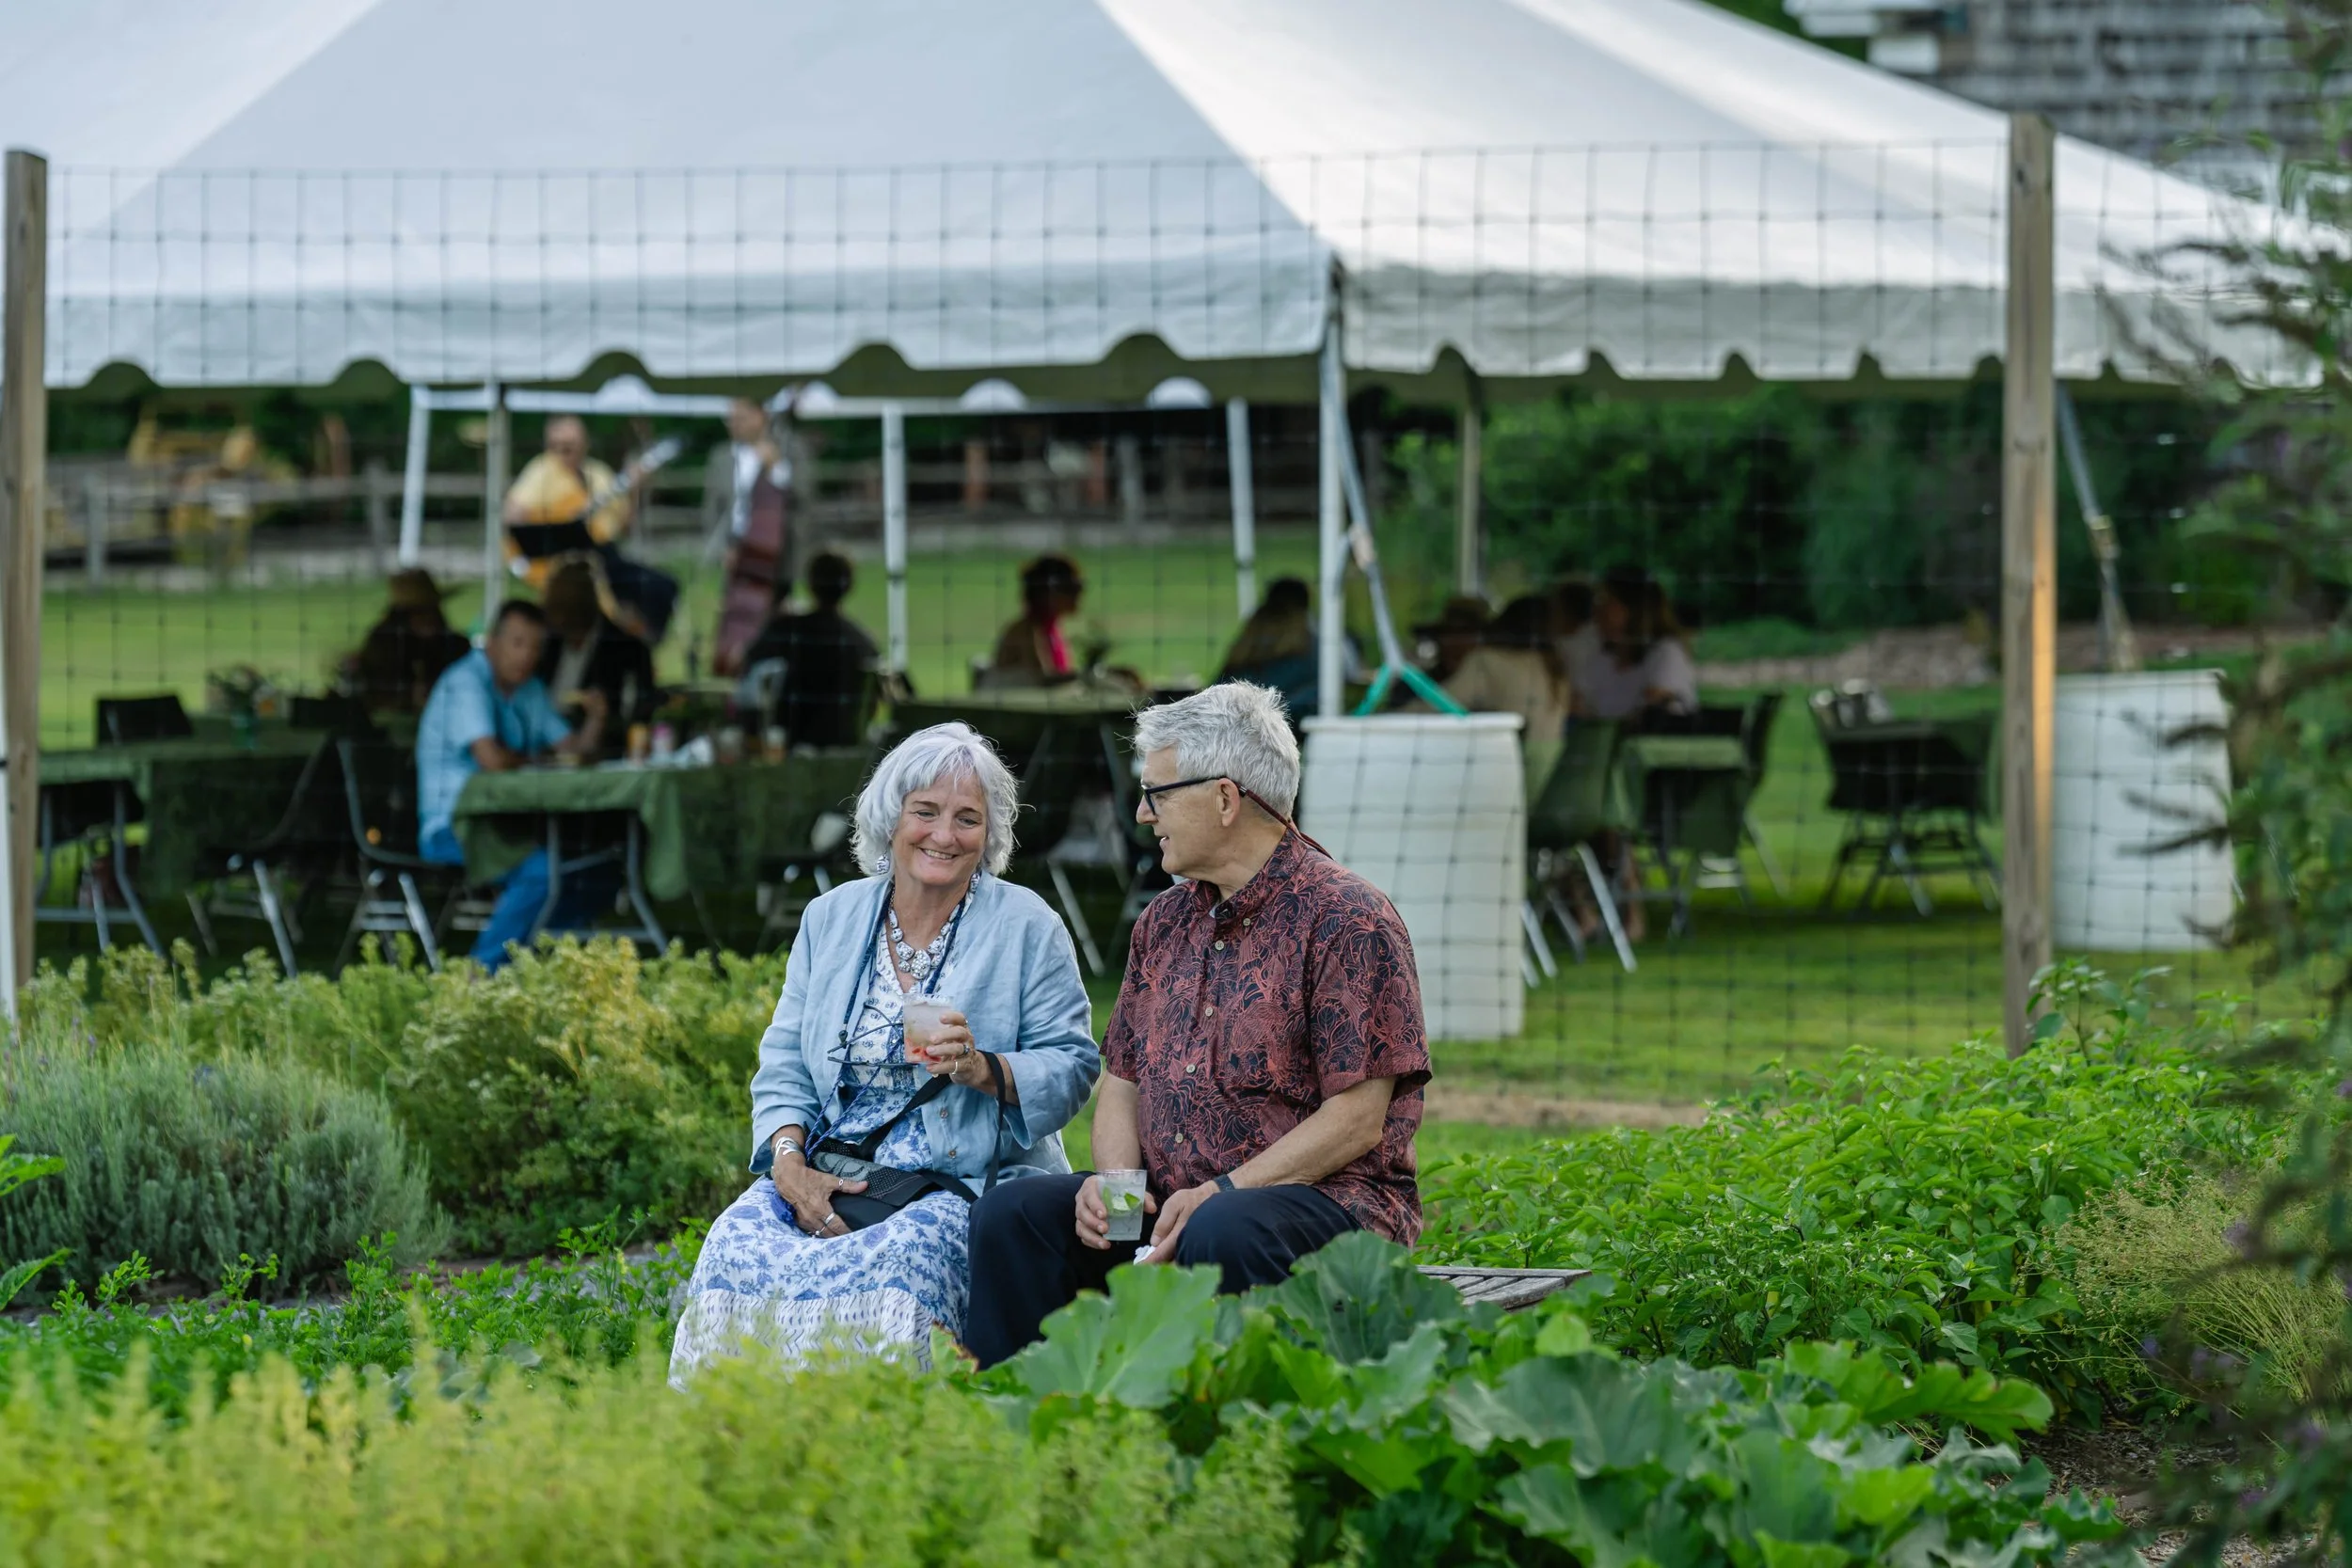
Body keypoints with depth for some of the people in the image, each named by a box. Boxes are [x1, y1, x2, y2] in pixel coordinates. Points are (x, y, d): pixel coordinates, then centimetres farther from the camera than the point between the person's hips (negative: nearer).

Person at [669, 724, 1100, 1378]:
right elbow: (783, 1064, 12)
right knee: (738, 1246, -27)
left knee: (891, 1268, -35)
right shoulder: (831, 918, 15)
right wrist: (789, 1163, -6)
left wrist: (983, 1070, -20)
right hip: (827, 1172, 3)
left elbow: (1072, 1067, -1)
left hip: (969, 1182, -3)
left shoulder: (1026, 927, 4)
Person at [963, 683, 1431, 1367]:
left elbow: (1358, 1120, -14)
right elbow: (1122, 1084, 18)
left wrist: (1219, 1194, -20)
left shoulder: (1347, 920, -9)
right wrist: (1115, 1179, -5)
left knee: (1221, 1235, -38)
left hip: (1325, 1198, -7)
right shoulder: (1166, 921, 16)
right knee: (1012, 1213, -12)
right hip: (1169, 1204, 7)